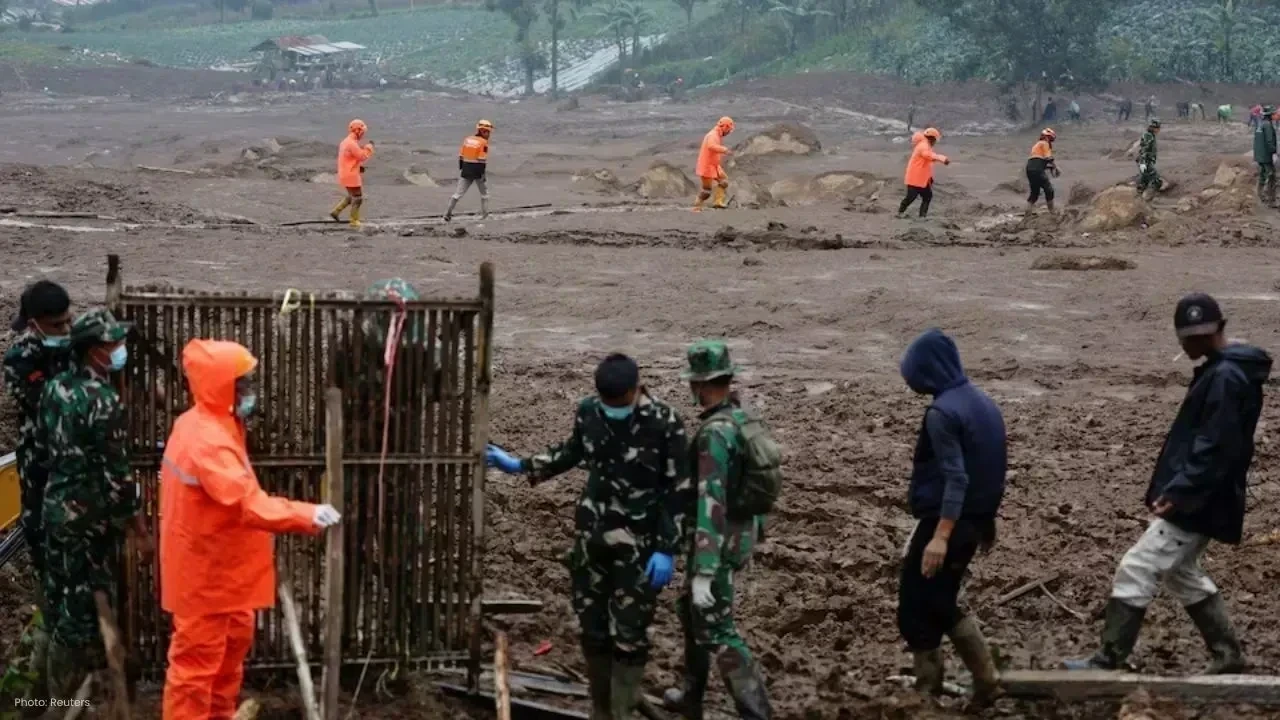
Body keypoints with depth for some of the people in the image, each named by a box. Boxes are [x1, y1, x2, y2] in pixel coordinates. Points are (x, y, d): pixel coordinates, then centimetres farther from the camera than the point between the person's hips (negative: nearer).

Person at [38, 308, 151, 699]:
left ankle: (59, 697, 29)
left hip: (55, 509, 8)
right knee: (87, 608, 2)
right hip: (90, 520, -8)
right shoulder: (102, 400, -22)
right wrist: (141, 533, -13)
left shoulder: (54, 387, 3)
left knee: (60, 602, 17)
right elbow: (116, 477, -21)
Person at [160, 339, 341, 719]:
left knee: (232, 644, 23)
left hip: (221, 567, 11)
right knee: (197, 661, -1)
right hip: (205, 574, -11)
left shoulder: (214, 426, 7)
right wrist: (306, 516, -46)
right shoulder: (206, 440, -28)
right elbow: (247, 501, -39)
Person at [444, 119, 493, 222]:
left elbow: (461, 156, 9)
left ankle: (448, 213, -3)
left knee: (458, 192, 5)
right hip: (478, 170, -5)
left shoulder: (467, 140, 8)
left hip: (466, 170, 5)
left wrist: (461, 169, 17)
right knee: (484, 193, 15)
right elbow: (483, 160, -16)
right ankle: (485, 215, 18)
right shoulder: (484, 143, -11)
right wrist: (483, 174, -13)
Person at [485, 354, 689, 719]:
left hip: (638, 545, -5)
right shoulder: (588, 411, -3)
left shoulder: (664, 423, -17)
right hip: (591, 537, 5)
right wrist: (519, 465, 17)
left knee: (628, 635, -2)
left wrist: (667, 550, -14)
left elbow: (678, 491, -12)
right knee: (593, 629, 13)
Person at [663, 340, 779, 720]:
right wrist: (755, 528, 27)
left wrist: (703, 571, -31)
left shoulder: (714, 433, -26)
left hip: (719, 541, -10)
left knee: (716, 630, -5)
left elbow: (711, 503, -30)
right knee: (691, 610, 25)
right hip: (744, 531, 10)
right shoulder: (747, 419, 4)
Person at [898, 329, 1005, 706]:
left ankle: (928, 690, 10)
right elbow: (997, 467, 15)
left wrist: (940, 537, -28)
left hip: (945, 521, -9)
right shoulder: (984, 403, 9)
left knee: (915, 609, 4)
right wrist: (987, 519, 24)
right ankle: (985, 679, 17)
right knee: (940, 604, 19)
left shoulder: (942, 412, -19)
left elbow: (955, 478, -25)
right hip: (972, 521, 9)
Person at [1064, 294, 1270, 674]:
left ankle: (1108, 662, -4)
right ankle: (1227, 654, 26)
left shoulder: (1225, 378, -18)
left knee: (1135, 571, -9)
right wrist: (1175, 489, 17)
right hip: (1195, 499, 11)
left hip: (1196, 503, -11)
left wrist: (1179, 492, -30)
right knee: (1181, 573, 21)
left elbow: (1215, 447, -26)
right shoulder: (1220, 371, 15)